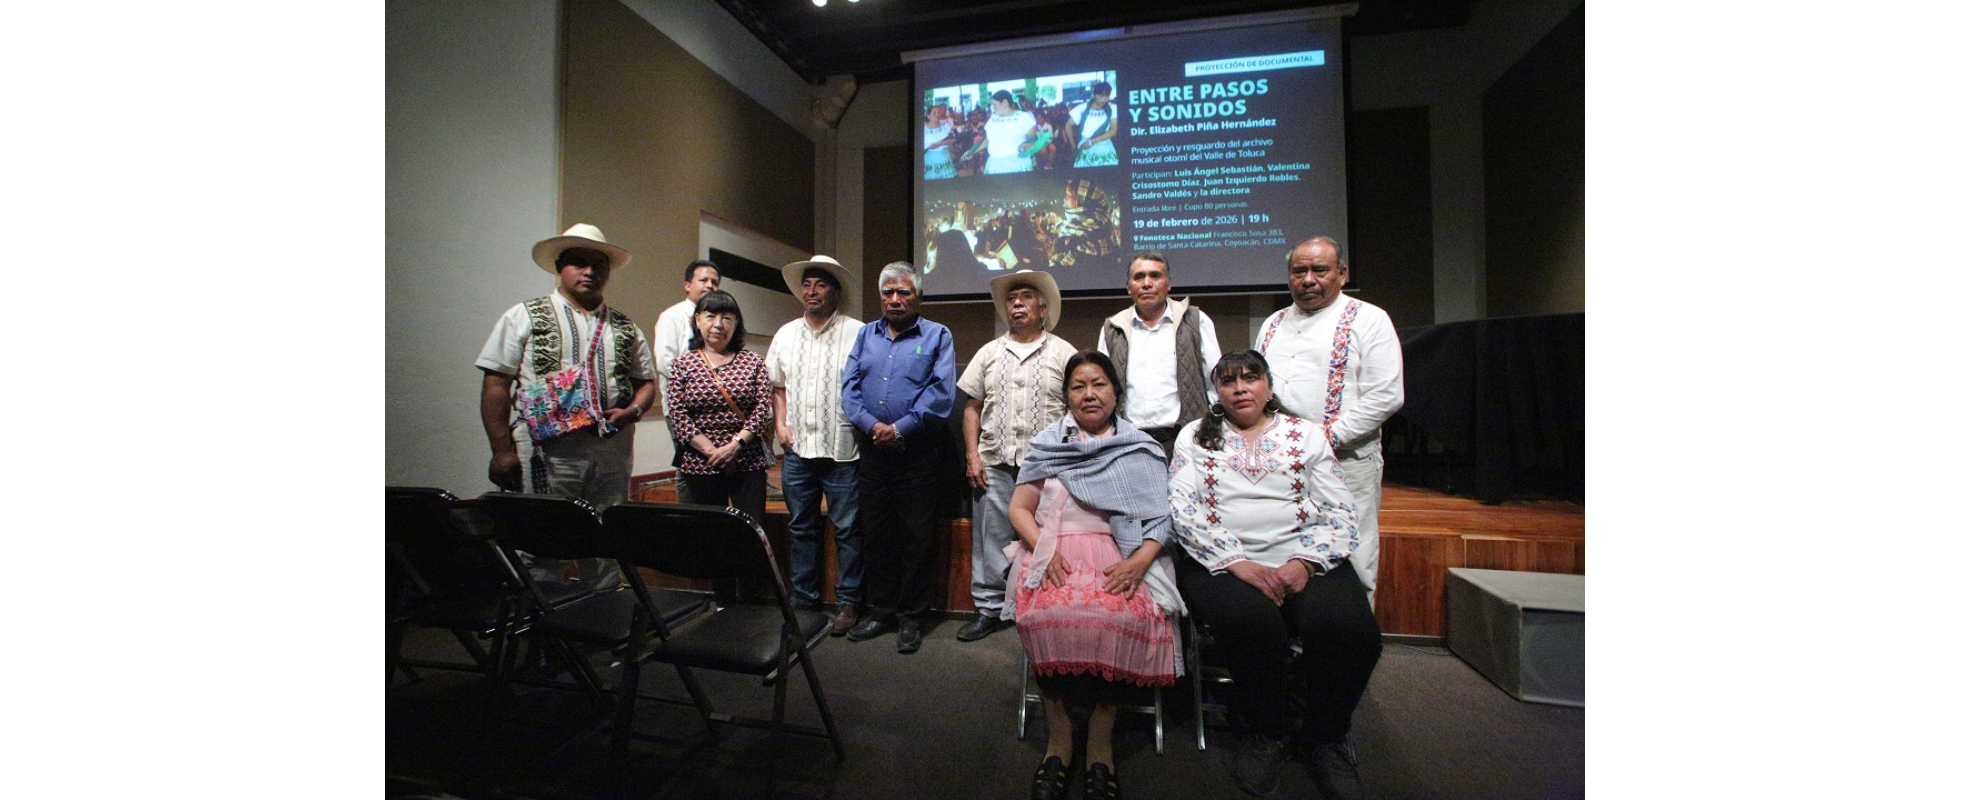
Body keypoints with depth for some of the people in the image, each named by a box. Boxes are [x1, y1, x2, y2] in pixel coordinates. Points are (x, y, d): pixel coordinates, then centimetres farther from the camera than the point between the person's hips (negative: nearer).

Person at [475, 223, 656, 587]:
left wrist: (633, 410, -4)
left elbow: (647, 382, 18)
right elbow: (496, 385, 1)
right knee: (543, 549, 0)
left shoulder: (625, 328, 15)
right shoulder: (524, 318, 6)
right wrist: (503, 450, -7)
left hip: (612, 453, 3)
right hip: (549, 451, -3)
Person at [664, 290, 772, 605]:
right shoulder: (682, 364, 4)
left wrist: (735, 444, -14)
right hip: (700, 465, 1)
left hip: (748, 462, 0)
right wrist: (711, 451, -11)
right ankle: (724, 603, 23)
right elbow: (677, 415, -2)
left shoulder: (753, 361, 4)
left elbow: (763, 408, -3)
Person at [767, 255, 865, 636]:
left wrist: (862, 426, -13)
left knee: (847, 529, 3)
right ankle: (803, 599, 28)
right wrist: (780, 424, 7)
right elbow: (777, 385, 19)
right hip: (797, 449, 5)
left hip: (842, 451, -5)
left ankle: (847, 602, 17)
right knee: (801, 527, 14)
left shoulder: (856, 333, -4)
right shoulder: (786, 334, 13)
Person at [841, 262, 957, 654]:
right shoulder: (866, 335, 15)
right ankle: (881, 610, 26)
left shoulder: (937, 335, 3)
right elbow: (849, 386, 6)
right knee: (875, 533, 11)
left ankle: (912, 617, 17)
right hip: (872, 449, 4)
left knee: (916, 536, 3)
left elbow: (941, 392, -9)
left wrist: (900, 428, -15)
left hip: (919, 450, -4)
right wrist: (871, 424, -10)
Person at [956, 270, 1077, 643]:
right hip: (994, 463, 3)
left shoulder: (1063, 353, 6)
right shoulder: (989, 353, 14)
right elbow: (972, 406, 13)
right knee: (990, 538, 6)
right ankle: (990, 609, 19)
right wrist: (972, 455, 3)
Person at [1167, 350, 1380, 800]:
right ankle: (1266, 731, 0)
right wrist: (1236, 562, -13)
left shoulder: (1306, 433, 16)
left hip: (1301, 561, 2)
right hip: (1221, 561, -1)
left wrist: (1304, 563, -10)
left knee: (1351, 631, -26)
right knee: (1251, 623, -33)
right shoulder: (1195, 436, 12)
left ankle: (1325, 736, 5)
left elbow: (1339, 512, 8)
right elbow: (1183, 510, 0)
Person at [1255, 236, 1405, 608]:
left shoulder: (1367, 319, 1)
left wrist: (1328, 438, -15)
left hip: (1344, 462, -5)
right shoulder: (1273, 324, 17)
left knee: (1348, 566, -1)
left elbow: (1385, 396, -8)